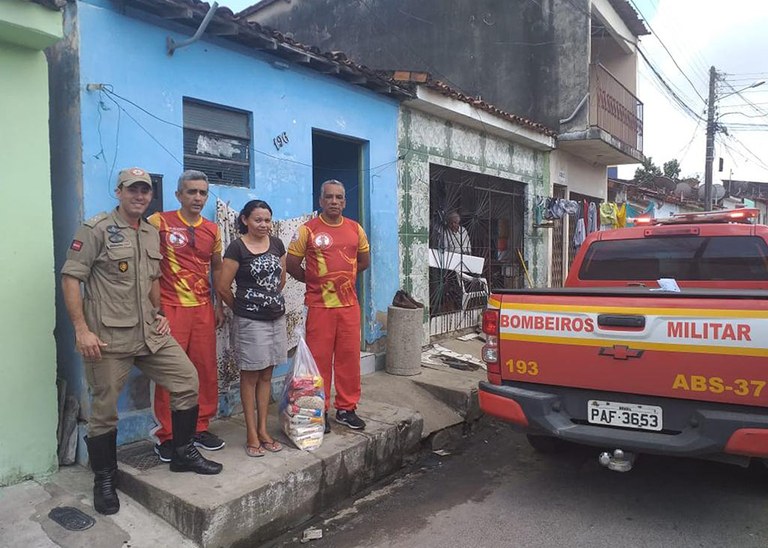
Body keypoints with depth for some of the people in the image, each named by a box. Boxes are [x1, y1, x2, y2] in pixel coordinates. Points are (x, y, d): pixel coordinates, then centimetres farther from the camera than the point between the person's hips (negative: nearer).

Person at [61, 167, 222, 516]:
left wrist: (159, 314, 10)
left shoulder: (152, 234, 13)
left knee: (187, 379, 4)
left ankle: (183, 454, 21)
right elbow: (70, 278, -11)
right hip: (108, 337, -6)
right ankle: (104, 479, 24)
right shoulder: (96, 229, -7)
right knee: (104, 409, 5)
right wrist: (82, 330, -16)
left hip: (149, 332, 6)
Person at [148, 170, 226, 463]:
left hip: (203, 309, 5)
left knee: (206, 369, 7)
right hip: (169, 308, -4)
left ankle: (200, 427, 23)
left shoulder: (212, 230, 11)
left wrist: (219, 304, 15)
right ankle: (166, 436, 14)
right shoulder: (159, 222, -3)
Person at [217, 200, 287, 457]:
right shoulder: (237, 248, -10)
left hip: (277, 318, 6)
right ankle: (251, 435, 14)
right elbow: (223, 287, -9)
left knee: (266, 375, 12)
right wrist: (242, 308, 3)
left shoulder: (277, 244, 7)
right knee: (250, 376, 4)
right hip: (250, 321, -5)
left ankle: (263, 429, 23)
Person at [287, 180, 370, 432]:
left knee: (349, 357, 7)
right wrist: (314, 281, 7)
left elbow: (364, 261, 20)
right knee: (319, 359, 1)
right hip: (319, 305, -3)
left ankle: (346, 408, 21)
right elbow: (292, 265, 0)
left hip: (349, 304, 4)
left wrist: (345, 277, 11)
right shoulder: (308, 230, -4)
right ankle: (319, 411, 16)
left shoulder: (355, 229, 7)